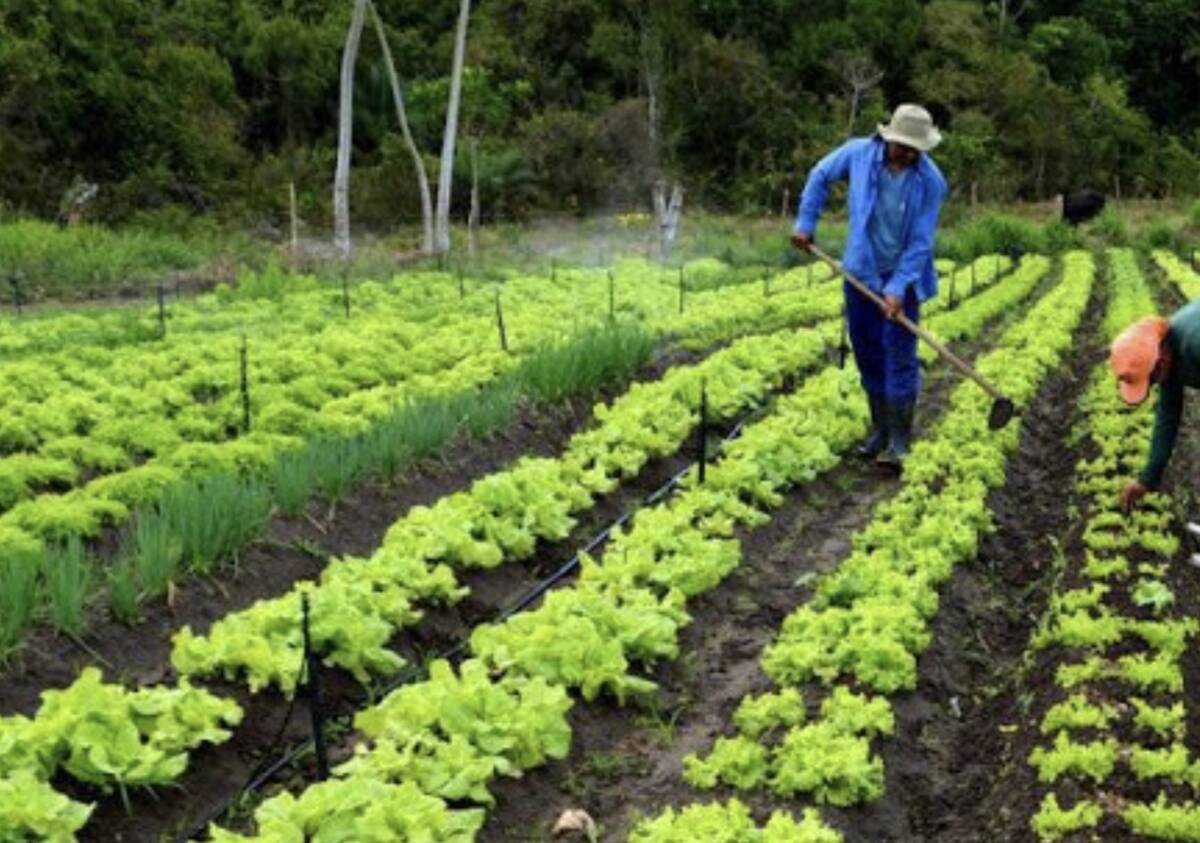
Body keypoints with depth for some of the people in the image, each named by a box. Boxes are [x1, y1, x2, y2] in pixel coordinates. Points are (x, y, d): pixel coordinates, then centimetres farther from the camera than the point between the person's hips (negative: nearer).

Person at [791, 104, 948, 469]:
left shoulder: (931, 181, -17)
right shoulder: (858, 153, -10)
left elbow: (920, 243, -15)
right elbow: (820, 176, 9)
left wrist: (898, 289, -21)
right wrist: (805, 222, 5)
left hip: (902, 275, -3)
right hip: (861, 272, 3)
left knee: (900, 357, -6)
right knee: (867, 354, 10)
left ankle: (899, 439, -1)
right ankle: (880, 428, 24)